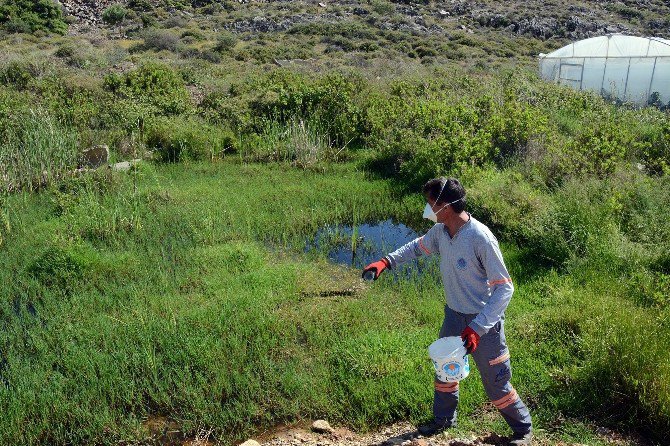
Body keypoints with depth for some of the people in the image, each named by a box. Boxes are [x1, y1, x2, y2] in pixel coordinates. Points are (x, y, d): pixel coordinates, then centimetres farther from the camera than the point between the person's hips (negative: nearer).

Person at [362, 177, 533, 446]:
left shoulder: (480, 238, -29)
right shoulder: (440, 231, -8)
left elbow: (504, 288, -25)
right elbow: (419, 246, 15)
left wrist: (478, 327, -30)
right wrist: (386, 261, 2)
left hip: (484, 322, -7)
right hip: (453, 316, 7)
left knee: (496, 386, 7)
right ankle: (443, 419, 48)